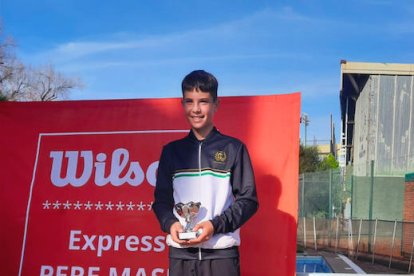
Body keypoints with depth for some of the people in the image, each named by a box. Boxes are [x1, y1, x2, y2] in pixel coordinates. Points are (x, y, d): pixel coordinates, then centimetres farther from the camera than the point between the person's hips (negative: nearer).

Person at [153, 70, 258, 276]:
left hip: (221, 253, -2)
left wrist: (216, 225, -13)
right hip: (180, 254, 3)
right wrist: (170, 223, -7)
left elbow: (248, 199, 1)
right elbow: (161, 199, 14)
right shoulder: (172, 151, 12)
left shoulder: (233, 148, 3)